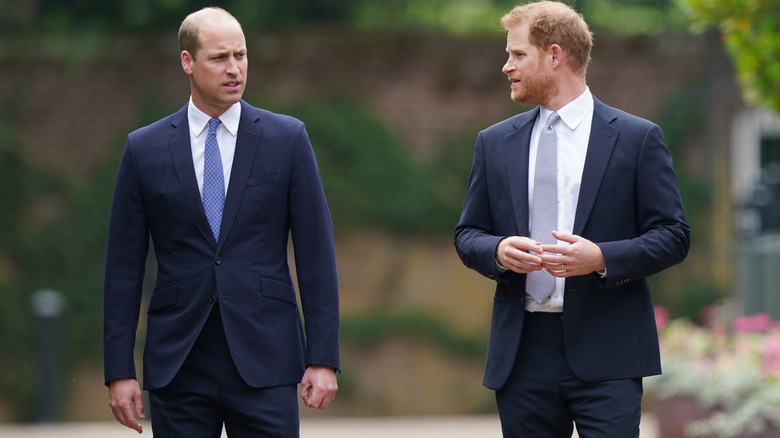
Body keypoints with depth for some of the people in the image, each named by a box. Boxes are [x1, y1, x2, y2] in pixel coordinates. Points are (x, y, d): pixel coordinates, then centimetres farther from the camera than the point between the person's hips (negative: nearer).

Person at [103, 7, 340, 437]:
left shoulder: (287, 139, 4)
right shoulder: (144, 149, 5)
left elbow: (316, 254, 3)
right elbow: (123, 267, 6)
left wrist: (323, 358, -4)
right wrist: (119, 371, 0)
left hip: (264, 366, -1)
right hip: (177, 366, 1)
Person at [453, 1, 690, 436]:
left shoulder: (638, 138, 2)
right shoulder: (495, 143, 13)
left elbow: (673, 236, 0)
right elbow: (468, 234, 16)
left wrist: (601, 257, -17)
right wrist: (498, 251, -8)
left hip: (605, 354, -4)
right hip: (523, 350, 4)